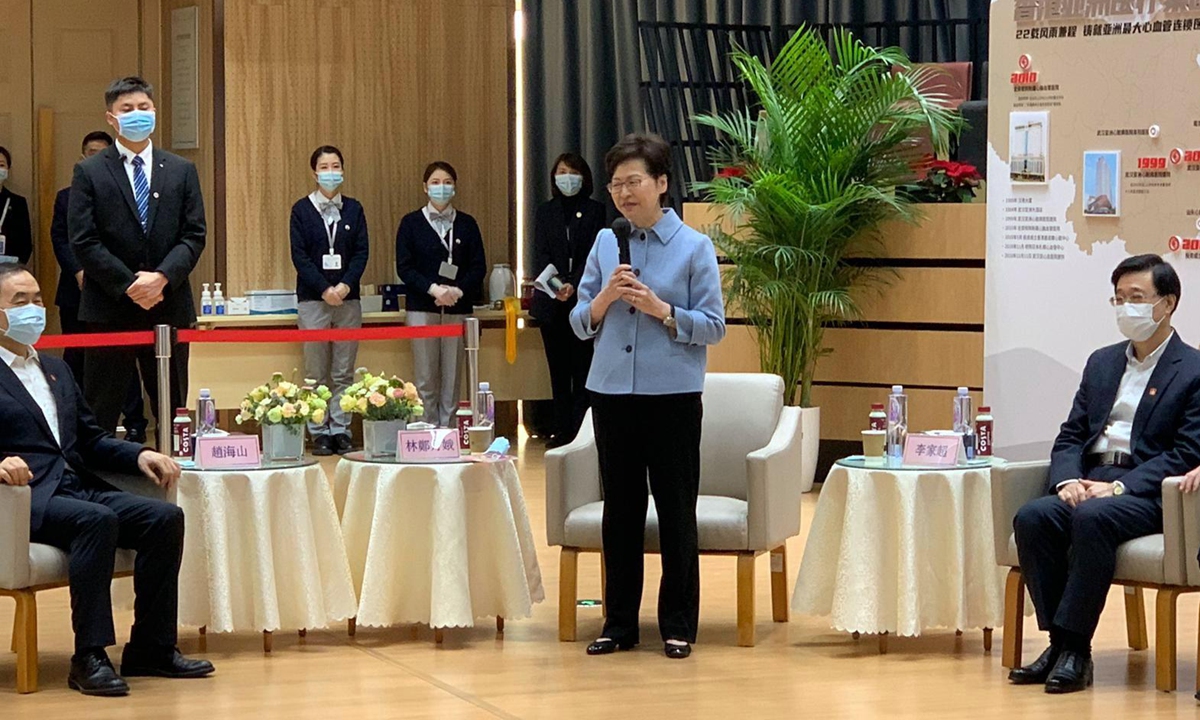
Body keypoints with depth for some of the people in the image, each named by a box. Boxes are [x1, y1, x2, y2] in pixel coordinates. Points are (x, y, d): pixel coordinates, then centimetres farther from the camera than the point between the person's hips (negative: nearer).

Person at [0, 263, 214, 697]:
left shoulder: (56, 370, 26)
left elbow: (90, 441, 25)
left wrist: (140, 455, 7)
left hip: (77, 488, 7)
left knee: (165, 517, -15)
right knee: (97, 521, -35)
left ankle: (151, 648, -10)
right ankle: (89, 657, -31)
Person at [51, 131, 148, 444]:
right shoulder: (66, 197, 13)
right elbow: (60, 239, 6)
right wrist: (78, 271, -10)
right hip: (77, 291, 3)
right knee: (75, 360, 5)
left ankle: (135, 424, 2)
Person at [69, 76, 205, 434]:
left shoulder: (182, 171, 10)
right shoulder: (89, 172, 2)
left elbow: (194, 236, 3)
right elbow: (83, 241, -5)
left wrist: (162, 277, -13)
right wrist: (129, 285, -13)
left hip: (169, 307, 3)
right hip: (109, 310, -3)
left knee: (174, 415, 8)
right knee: (98, 415, 1)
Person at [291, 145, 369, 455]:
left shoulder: (353, 209, 9)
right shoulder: (302, 209, 2)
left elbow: (362, 252, 4)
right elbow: (299, 255, -3)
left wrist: (345, 285, -11)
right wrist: (325, 289, -12)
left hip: (347, 298, 2)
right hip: (313, 299, -2)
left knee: (344, 372, 2)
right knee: (317, 373, -1)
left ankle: (341, 430, 7)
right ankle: (319, 432, 4)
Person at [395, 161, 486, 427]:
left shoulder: (467, 224, 10)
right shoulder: (411, 223, 6)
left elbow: (479, 266, 5)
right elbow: (404, 267, -1)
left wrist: (459, 290, -13)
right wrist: (433, 288, -16)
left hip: (458, 307, 1)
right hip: (422, 307, -1)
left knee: (452, 376, 0)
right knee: (425, 377, -2)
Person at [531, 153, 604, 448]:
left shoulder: (595, 211, 3)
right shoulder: (545, 212, 11)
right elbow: (541, 254, 2)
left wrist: (573, 285, -18)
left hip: (583, 300, -3)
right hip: (551, 302, 3)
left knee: (582, 367, -4)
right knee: (558, 369, 4)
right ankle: (562, 429, 7)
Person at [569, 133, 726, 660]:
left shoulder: (694, 247, -2)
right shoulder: (605, 243, 8)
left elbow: (714, 326, -4)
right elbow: (580, 323, 10)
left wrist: (660, 308, -17)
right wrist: (605, 298, -10)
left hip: (673, 395, -3)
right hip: (612, 393, 4)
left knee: (675, 511, 2)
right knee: (620, 510, 9)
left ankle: (678, 625, 10)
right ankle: (619, 622, 17)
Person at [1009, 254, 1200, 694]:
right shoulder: (1102, 363, 20)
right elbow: (1071, 436, 17)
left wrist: (1117, 487, -19)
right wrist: (1067, 480, -5)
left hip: (1148, 493, -6)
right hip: (1090, 483, 6)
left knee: (1092, 518, -36)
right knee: (1032, 518, -24)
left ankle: (1074, 649, -30)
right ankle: (1061, 642, -19)